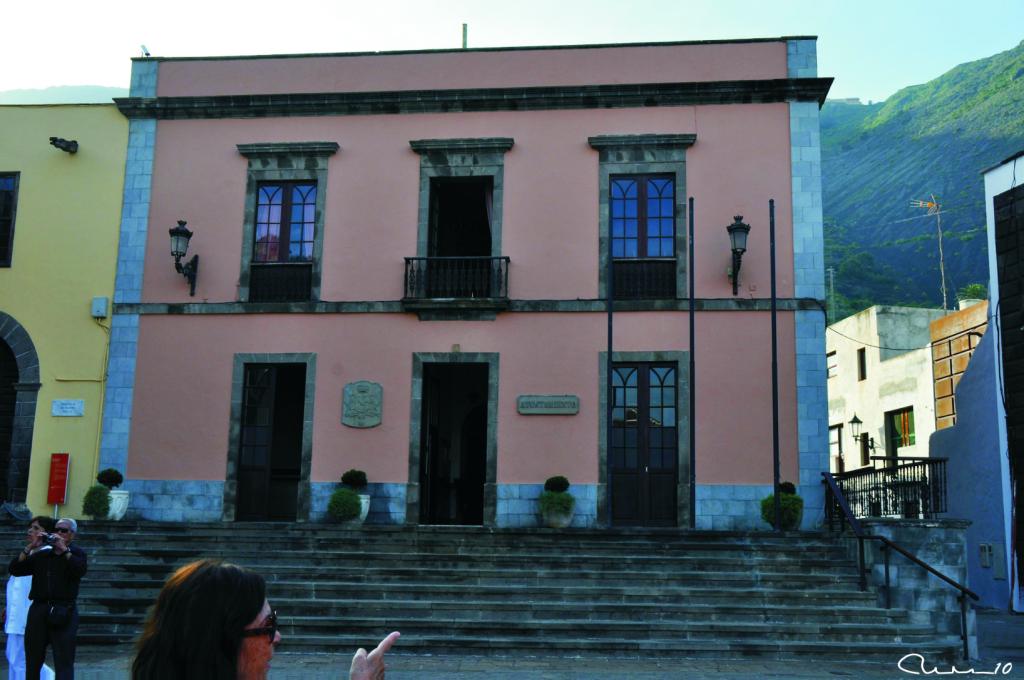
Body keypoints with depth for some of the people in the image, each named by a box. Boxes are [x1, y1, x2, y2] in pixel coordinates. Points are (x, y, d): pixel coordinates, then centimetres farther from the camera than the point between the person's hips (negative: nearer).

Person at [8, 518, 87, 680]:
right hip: (38, 610, 4)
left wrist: (63, 548, -12)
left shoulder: (76, 553, 8)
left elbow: (80, 570, -13)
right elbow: (13, 569, 6)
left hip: (63, 613, -4)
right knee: (32, 663, 9)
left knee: (64, 664, -7)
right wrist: (30, 547, -3)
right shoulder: (40, 554, 17)